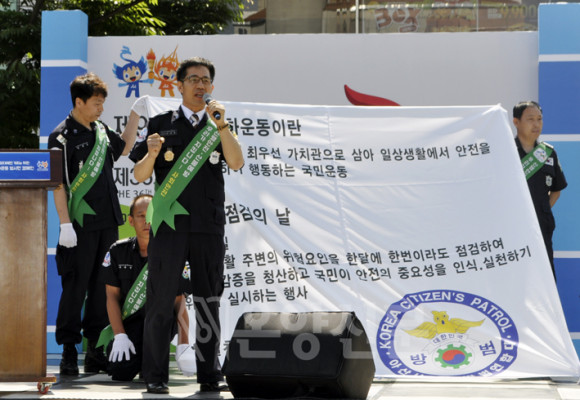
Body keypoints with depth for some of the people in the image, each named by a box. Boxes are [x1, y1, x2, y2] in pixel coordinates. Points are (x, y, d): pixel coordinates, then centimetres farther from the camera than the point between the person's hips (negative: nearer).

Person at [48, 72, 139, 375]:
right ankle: (69, 353, 2)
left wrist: (135, 117, 22)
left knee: (102, 287, 9)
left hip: (107, 222, 7)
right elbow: (58, 183, -12)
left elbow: (123, 148, 33)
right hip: (81, 225, -7)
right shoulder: (63, 137, -8)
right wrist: (65, 224, -17)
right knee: (75, 289, -4)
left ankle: (96, 351, 15)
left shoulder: (101, 131, 13)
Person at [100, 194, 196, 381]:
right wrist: (119, 336, -13)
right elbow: (112, 297, 0)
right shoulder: (118, 251, -1)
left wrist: (184, 346, -18)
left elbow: (179, 304, -8)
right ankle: (137, 354, 13)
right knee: (121, 371, -25)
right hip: (129, 322, 1)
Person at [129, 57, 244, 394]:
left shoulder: (218, 126, 12)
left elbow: (237, 163, -6)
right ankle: (156, 376, 2)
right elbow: (140, 176, 4)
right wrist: (152, 154, -16)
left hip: (209, 226, 2)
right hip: (169, 224, -2)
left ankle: (210, 374, 11)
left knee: (209, 301, 5)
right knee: (161, 300, -2)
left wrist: (221, 125, -15)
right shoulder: (161, 125, 7)